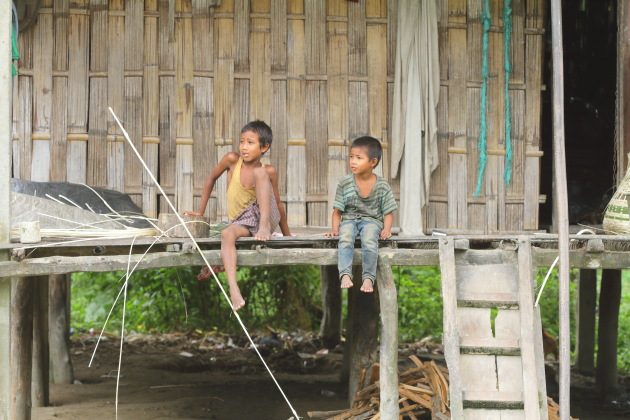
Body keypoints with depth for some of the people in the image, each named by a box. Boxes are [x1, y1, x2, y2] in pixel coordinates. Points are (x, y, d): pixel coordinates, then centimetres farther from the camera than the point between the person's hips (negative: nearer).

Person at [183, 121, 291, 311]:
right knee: (226, 234, -37)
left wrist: (288, 236, 11)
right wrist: (200, 211, 14)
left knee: (259, 173, -21)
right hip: (242, 222, 1)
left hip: (266, 215, -1)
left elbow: (278, 204, 5)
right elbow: (211, 179, 13)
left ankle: (265, 225, -34)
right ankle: (233, 290, -53)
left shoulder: (268, 171, -4)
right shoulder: (232, 160, -2)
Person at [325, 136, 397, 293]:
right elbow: (337, 211, 6)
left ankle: (368, 278, -35)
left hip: (372, 220, -1)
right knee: (345, 240, -33)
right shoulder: (345, 183, 1)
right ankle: (345, 275, -43)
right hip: (349, 219, 1)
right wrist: (335, 229, -8)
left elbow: (388, 212, 4)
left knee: (369, 241, -35)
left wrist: (386, 229, -12)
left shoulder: (382, 186, -1)